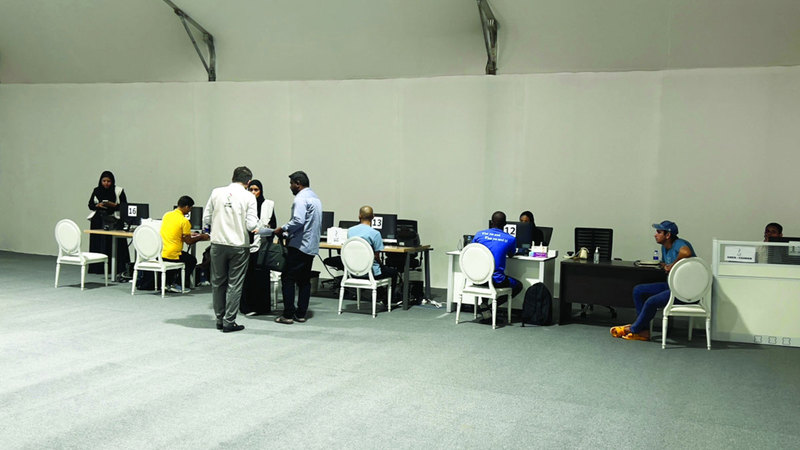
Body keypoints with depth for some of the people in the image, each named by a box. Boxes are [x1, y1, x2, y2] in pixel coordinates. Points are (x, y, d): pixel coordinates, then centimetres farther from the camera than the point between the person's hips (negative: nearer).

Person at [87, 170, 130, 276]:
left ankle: (117, 268, -9)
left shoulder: (119, 191, 4)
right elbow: (90, 205, 12)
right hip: (98, 221, 3)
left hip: (113, 220, -2)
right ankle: (98, 268, 2)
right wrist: (98, 205, -8)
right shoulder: (96, 191, 12)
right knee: (98, 244, -2)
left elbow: (124, 206, 2)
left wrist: (114, 205, -14)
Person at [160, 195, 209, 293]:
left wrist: (190, 234, 26)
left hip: (160, 253, 7)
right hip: (172, 255, -7)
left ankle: (167, 282, 29)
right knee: (192, 260, 20)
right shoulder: (184, 221, -15)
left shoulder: (166, 215, 7)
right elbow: (188, 241, -11)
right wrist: (200, 237, 6)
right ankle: (176, 284, 13)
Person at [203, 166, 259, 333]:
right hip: (239, 245, -3)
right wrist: (255, 224, 9)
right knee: (234, 284, 5)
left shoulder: (216, 193, 0)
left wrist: (208, 230, 25)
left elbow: (206, 218, 5)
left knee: (218, 282, 14)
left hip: (218, 243, 3)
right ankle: (229, 321, 7)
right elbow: (251, 225, -13)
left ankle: (220, 319, 23)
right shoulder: (249, 197, -8)